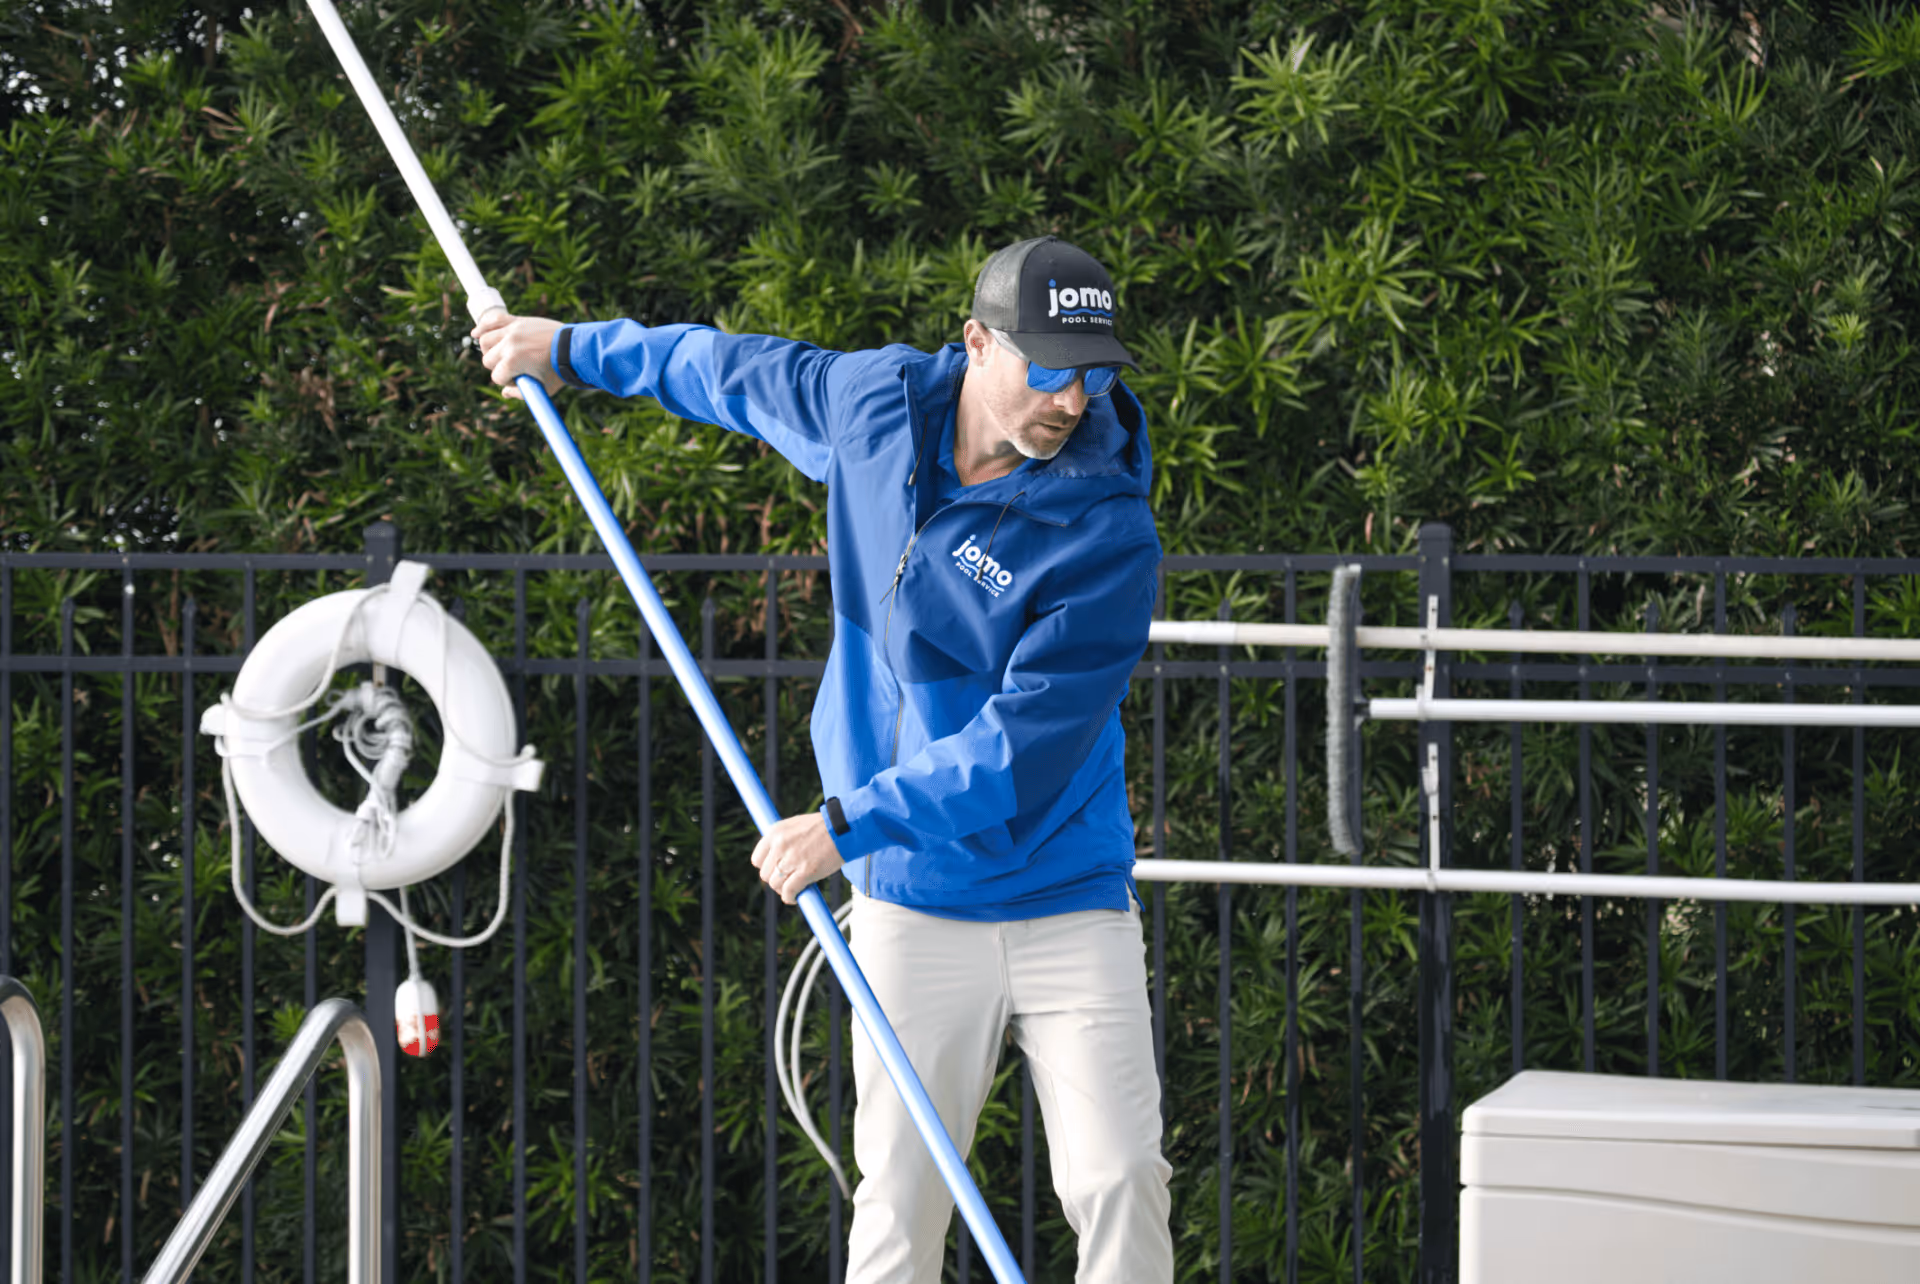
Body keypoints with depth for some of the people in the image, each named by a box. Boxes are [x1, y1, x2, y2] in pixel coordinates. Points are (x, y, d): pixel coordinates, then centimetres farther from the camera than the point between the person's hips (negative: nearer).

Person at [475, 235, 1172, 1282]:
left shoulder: (1109, 535, -16)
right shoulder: (873, 402, -2)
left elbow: (1022, 747, -22)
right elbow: (743, 373, 21)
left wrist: (847, 823, -24)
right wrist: (579, 349, 32)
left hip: (1070, 910, -3)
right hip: (914, 911, 3)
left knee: (1120, 1186, -10)